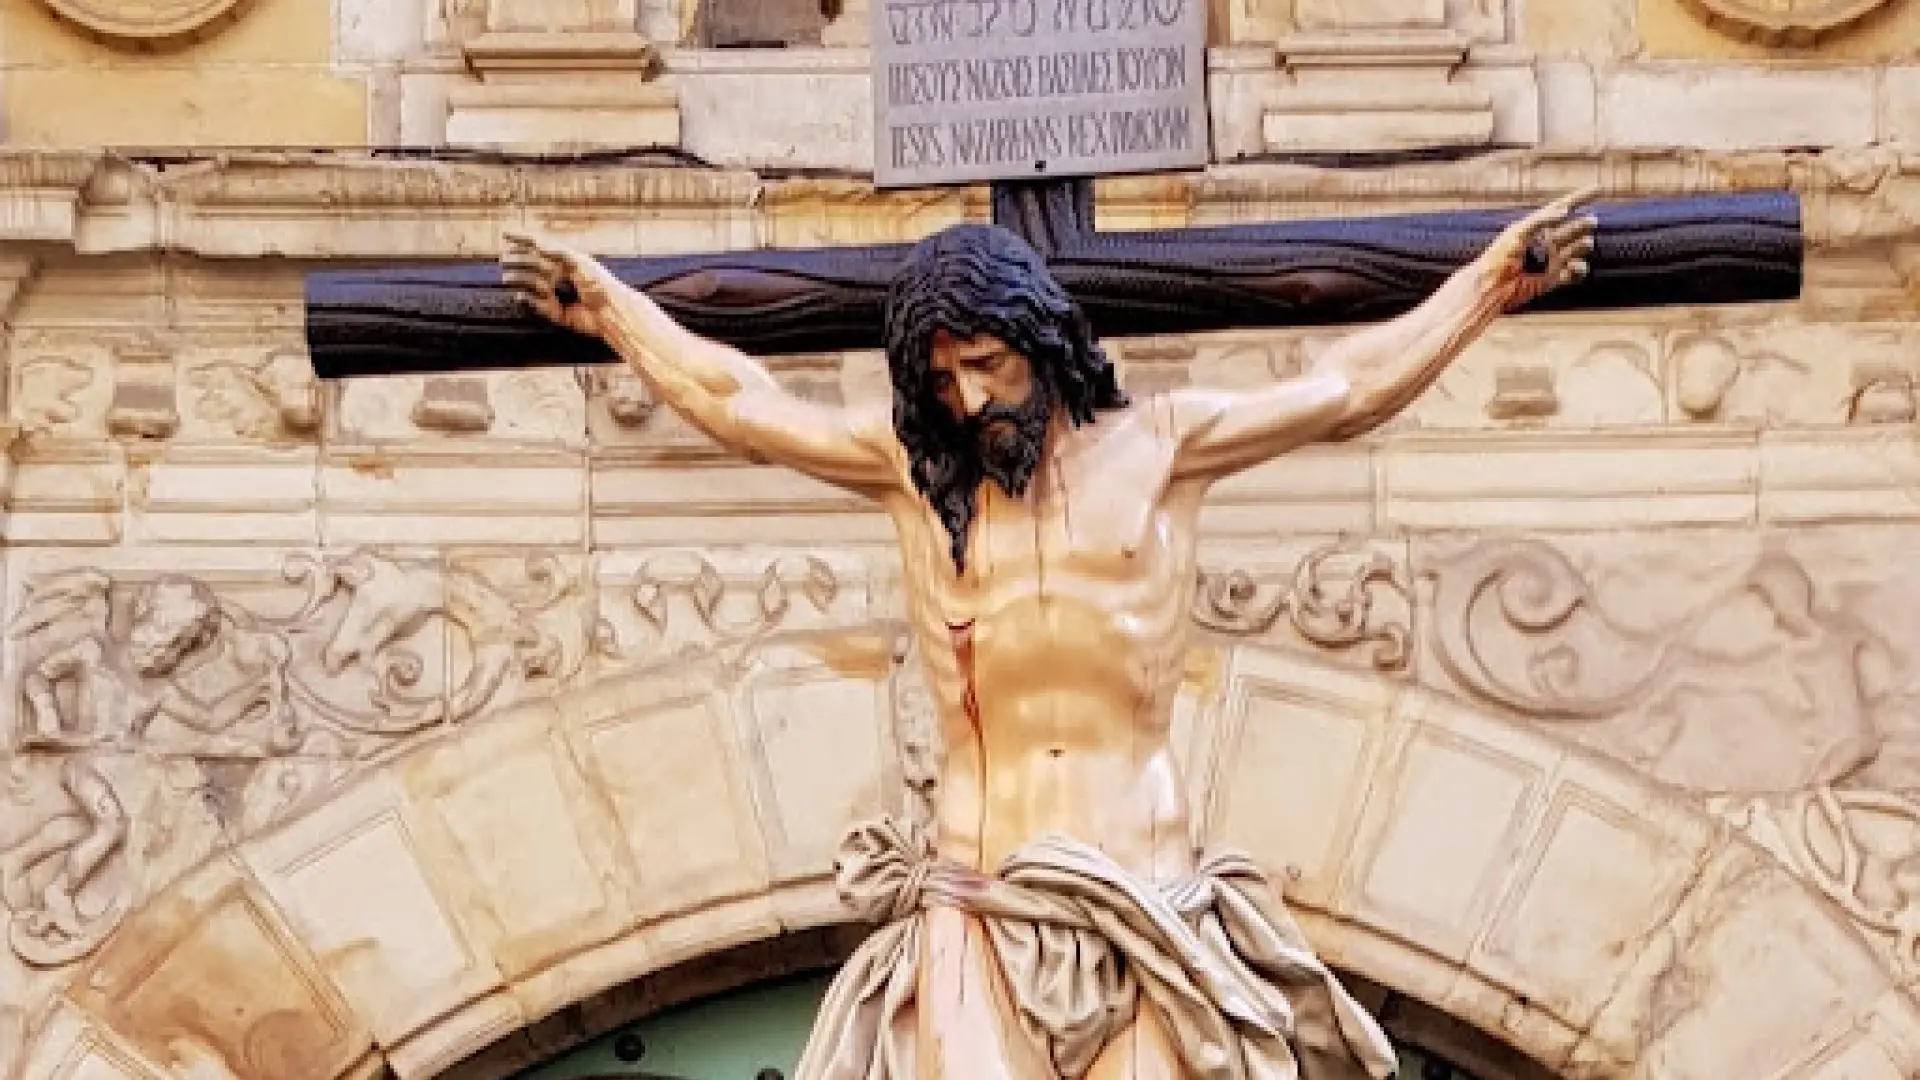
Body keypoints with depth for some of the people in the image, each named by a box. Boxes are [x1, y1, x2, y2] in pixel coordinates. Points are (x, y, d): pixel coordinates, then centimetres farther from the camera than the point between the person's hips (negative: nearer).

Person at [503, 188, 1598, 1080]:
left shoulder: (1155, 444, 4)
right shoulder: (911, 463, 8)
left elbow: (1343, 390, 6)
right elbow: (742, 405, 18)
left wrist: (1492, 280, 4)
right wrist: (608, 303, 24)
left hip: (1138, 893, -1)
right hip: (974, 901, 1)